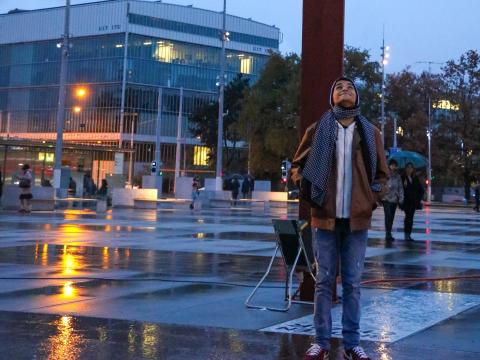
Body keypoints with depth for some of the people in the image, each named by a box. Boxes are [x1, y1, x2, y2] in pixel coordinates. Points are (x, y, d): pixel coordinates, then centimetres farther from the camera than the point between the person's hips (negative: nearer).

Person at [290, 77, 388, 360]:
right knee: (324, 281, 3)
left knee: (353, 282, 5)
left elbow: (382, 173, 13)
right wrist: (304, 187, -1)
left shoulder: (371, 133, 7)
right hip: (325, 217, -1)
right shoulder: (317, 130, 4)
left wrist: (374, 198, 0)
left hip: (357, 219, 1)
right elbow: (298, 164, 14)